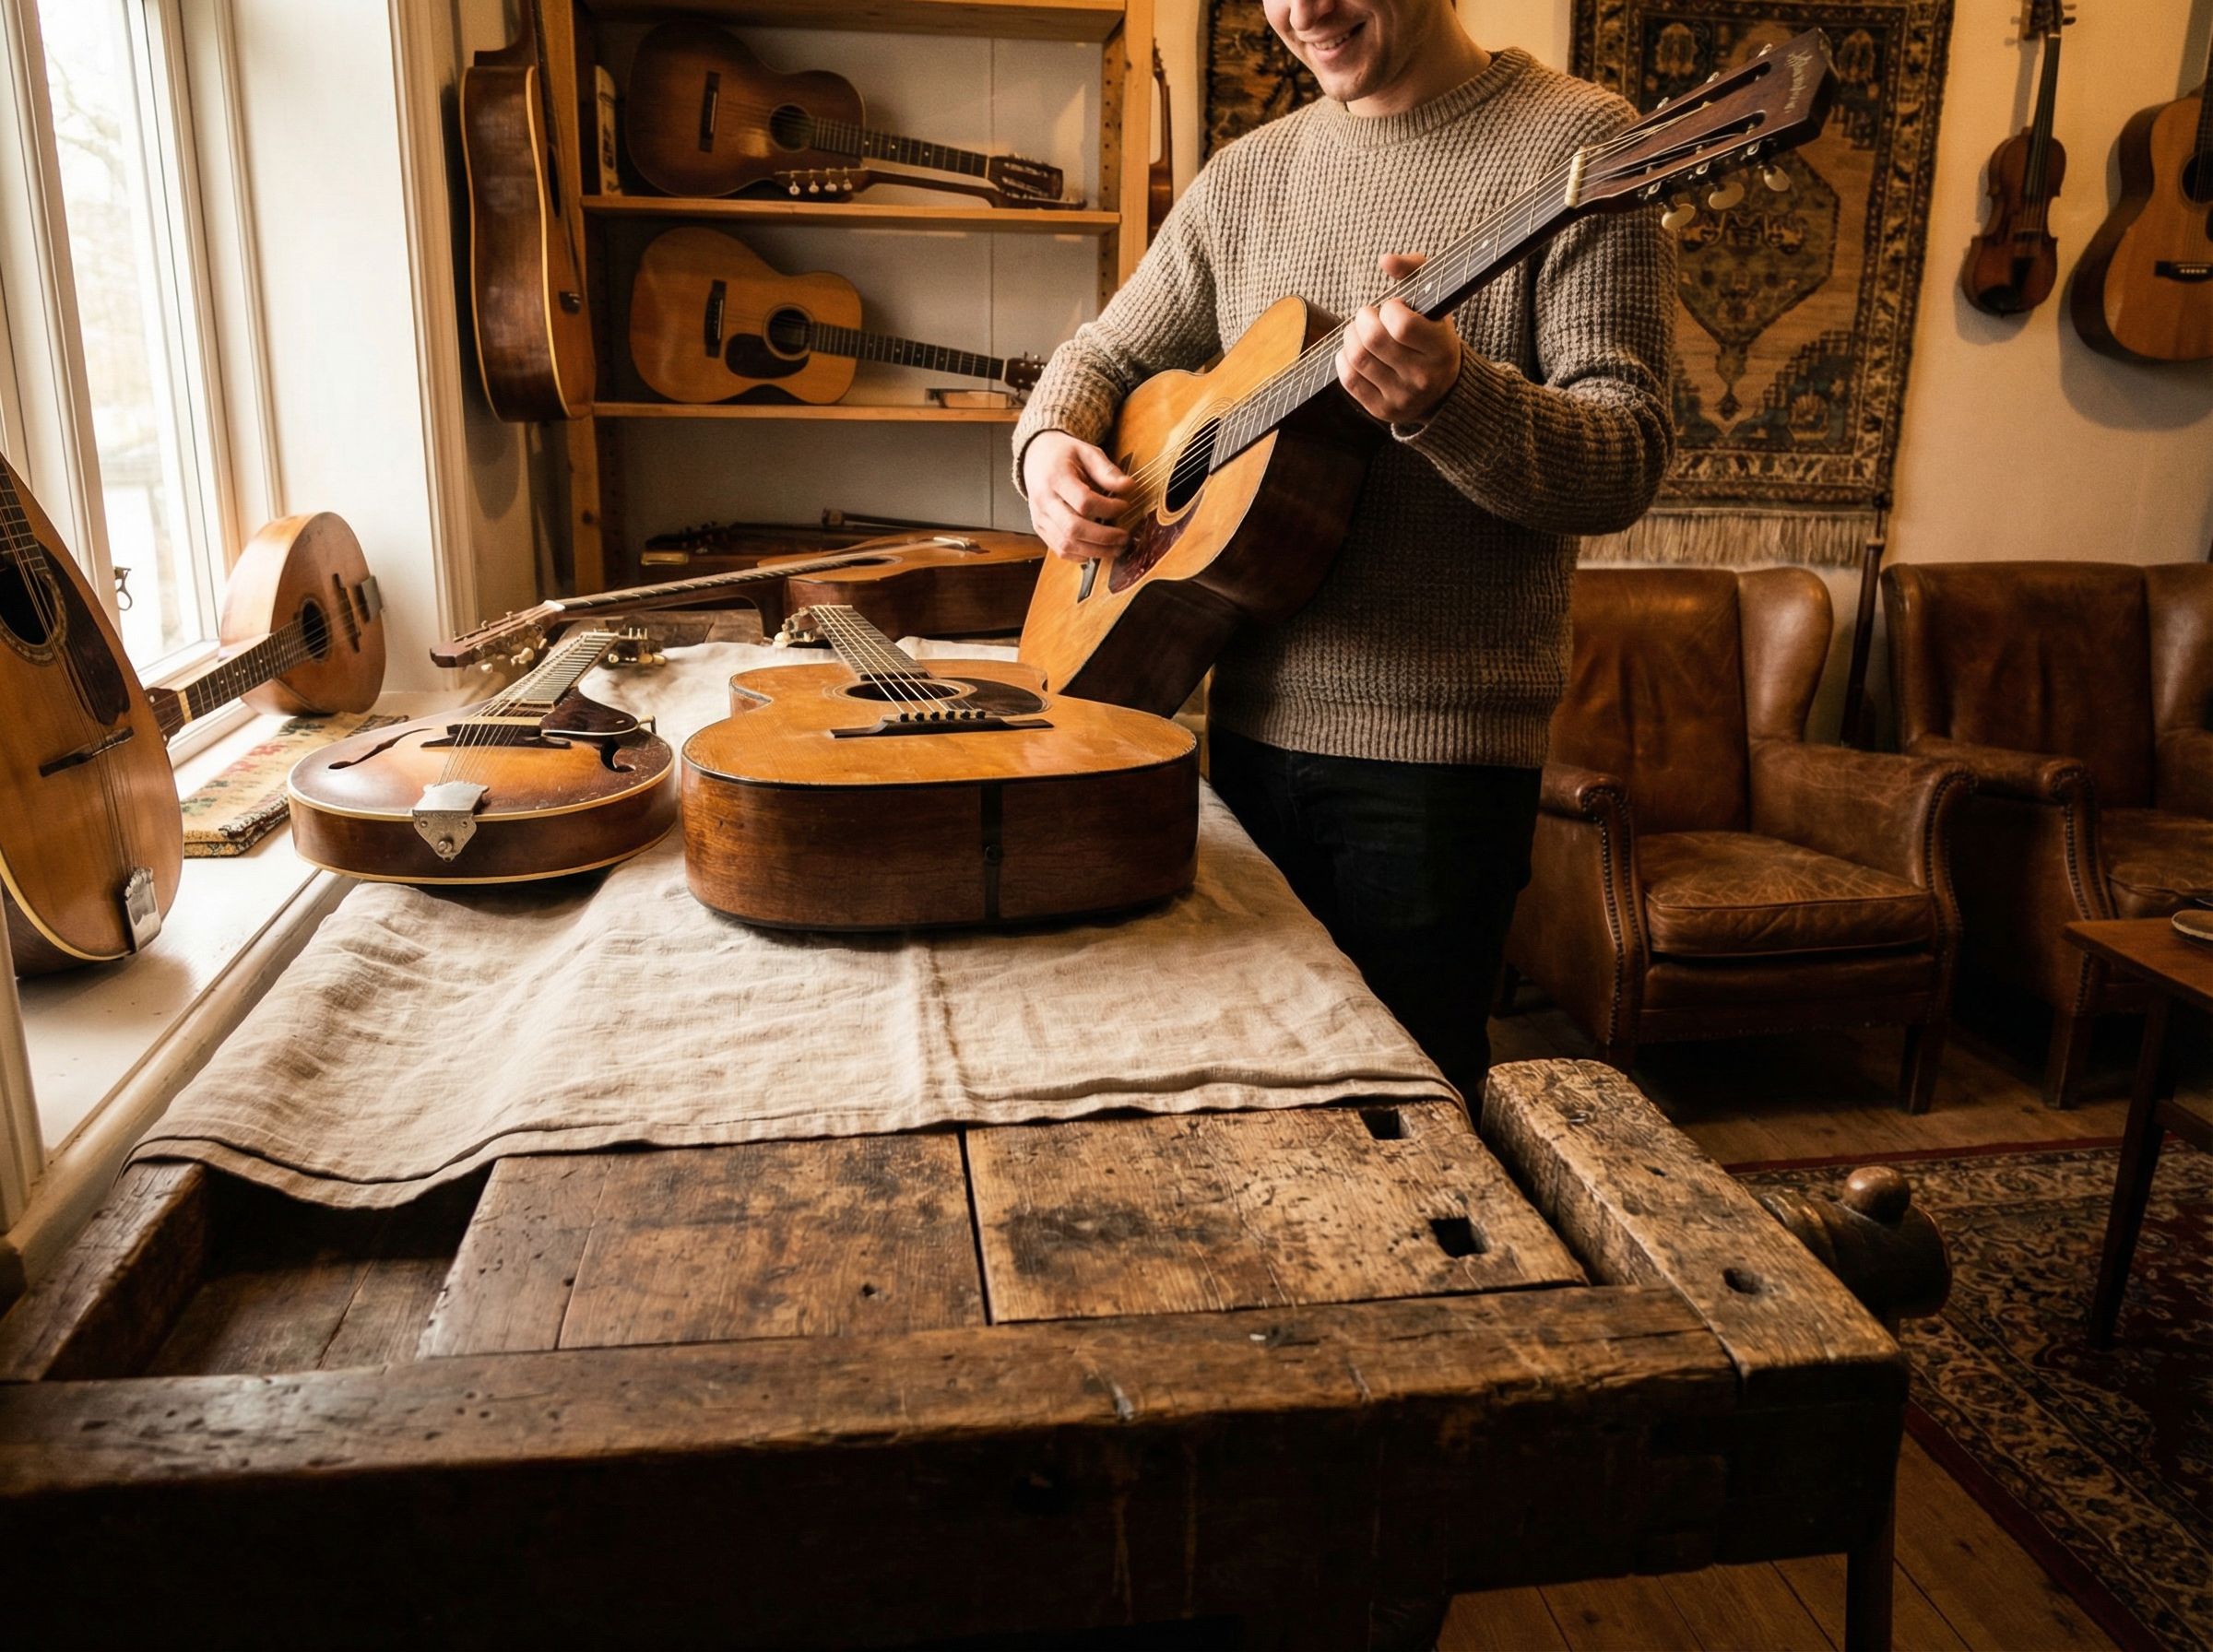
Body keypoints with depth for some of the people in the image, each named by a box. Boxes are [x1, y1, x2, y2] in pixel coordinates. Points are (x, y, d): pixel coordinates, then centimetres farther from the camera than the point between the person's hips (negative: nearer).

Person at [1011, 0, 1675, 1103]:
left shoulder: (1576, 143, -6)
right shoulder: (1249, 174, 10)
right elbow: (1106, 353, 19)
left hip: (1436, 750, -5)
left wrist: (1450, 401, -33)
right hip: (1249, 723, 5)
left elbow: (1628, 462, -14)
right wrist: (1049, 445, -3)